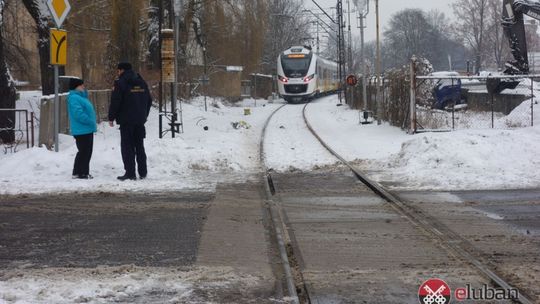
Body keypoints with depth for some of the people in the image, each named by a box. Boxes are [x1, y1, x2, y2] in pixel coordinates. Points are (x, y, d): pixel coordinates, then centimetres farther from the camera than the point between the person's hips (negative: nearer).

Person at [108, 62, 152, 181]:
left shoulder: (120, 83, -11)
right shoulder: (142, 83, 12)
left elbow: (115, 102, -14)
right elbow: (149, 101, 18)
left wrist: (111, 118, -4)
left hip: (126, 120, -6)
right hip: (140, 120, 6)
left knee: (127, 147, -2)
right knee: (139, 146, 13)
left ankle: (130, 173, -5)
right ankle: (143, 172, 14)